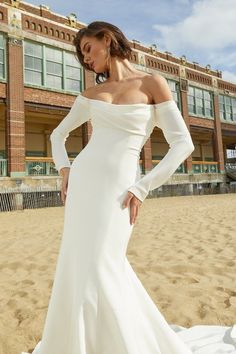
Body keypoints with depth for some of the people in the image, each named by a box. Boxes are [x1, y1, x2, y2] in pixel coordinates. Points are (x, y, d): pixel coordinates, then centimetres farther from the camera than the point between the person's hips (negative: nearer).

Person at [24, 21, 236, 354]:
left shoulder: (153, 83, -1)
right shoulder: (90, 94, 13)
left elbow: (183, 144, -7)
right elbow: (58, 135, 22)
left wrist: (142, 189, -12)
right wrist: (64, 169, 4)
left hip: (117, 188, -5)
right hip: (82, 180, 6)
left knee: (98, 271, -6)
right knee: (81, 266, 12)